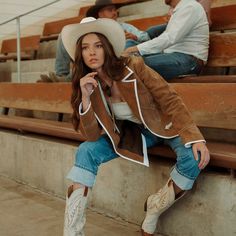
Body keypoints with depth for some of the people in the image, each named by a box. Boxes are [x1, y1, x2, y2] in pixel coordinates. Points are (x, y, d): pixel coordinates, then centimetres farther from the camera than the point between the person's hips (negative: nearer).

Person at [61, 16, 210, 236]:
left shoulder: (134, 66, -23)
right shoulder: (89, 84, -11)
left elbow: (170, 100, -20)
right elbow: (92, 136, -16)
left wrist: (196, 138, -32)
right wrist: (85, 97, -29)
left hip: (162, 125, -2)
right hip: (130, 132, 3)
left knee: (193, 156, -31)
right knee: (86, 151, -20)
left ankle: (153, 211, -7)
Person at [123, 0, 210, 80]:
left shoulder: (190, 7, -12)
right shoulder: (180, 8, 18)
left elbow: (170, 38, -25)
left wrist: (137, 48, -28)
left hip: (189, 59, -9)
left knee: (143, 63, -30)